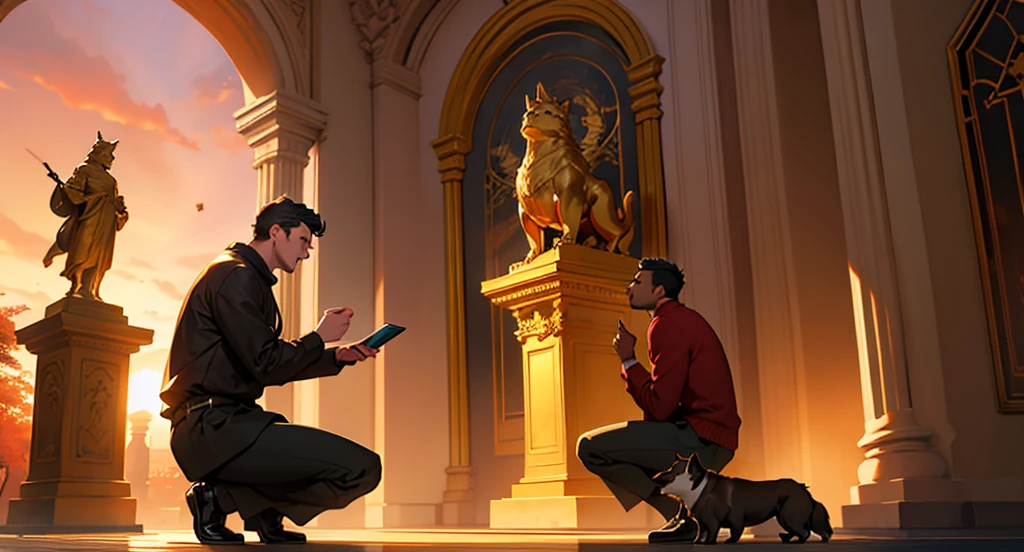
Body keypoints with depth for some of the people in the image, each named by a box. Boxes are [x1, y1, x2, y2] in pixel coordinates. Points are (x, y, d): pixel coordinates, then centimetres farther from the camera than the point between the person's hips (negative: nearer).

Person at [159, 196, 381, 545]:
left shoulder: (250, 279, 22)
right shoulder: (236, 275, -10)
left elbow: (270, 367, 23)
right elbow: (266, 366, -17)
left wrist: (337, 357, 14)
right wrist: (320, 337, -2)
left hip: (223, 420, 11)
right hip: (213, 427, -11)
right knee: (362, 468, -21)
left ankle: (265, 513, 6)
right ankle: (220, 497, -10)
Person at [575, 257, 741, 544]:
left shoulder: (667, 325, -14)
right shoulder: (686, 318, 18)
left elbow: (659, 407, -18)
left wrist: (629, 361, -7)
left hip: (699, 439, -10)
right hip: (712, 441, 10)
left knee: (590, 447, -13)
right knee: (619, 448, 25)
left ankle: (685, 511, -6)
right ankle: (689, 509, 12)